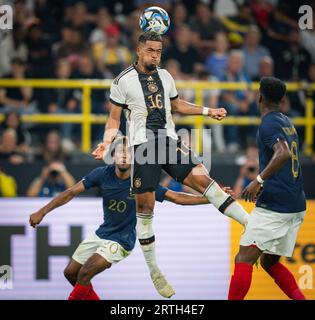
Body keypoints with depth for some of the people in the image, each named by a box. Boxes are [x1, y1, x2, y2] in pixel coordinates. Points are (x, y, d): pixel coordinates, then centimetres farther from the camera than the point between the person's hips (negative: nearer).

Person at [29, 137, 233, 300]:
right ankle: (92, 299, 32)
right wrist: (42, 212, -11)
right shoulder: (103, 174, -11)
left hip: (121, 241, -5)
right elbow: (73, 192, -6)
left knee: (85, 273, -20)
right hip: (101, 234, 5)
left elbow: (176, 198, -14)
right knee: (70, 272, 12)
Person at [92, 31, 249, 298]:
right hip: (142, 146, -3)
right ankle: (154, 271, 10)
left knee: (201, 177, -17)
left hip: (169, 141, 3)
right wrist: (106, 143, -13)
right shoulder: (124, 81, -2)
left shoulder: (165, 76, 12)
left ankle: (251, 225, -23)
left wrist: (208, 111, 21)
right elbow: (114, 119, 4)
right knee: (145, 208, -1)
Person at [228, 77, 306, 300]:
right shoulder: (287, 122, 17)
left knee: (244, 259, -9)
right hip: (297, 206, 9)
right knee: (269, 261, 18)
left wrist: (259, 181, -29)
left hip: (274, 205, -9)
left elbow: (283, 154, -28)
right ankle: (300, 297, 8)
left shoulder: (269, 125, -10)